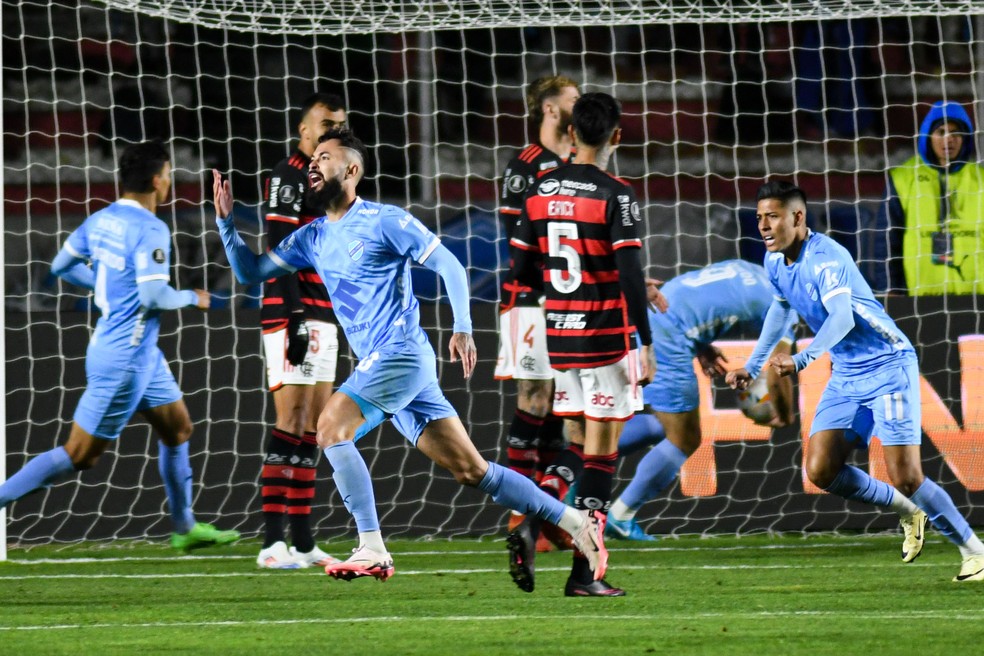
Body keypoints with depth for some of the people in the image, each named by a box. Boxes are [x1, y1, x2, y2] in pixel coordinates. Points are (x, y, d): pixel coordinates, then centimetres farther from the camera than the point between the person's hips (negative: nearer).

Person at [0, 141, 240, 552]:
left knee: (178, 428, 19)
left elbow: (61, 266, 13)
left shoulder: (101, 220, 5)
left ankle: (185, 527, 28)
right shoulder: (150, 230, -21)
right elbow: (153, 296, -26)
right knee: (80, 454, -4)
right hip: (126, 356, -10)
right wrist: (192, 299, -7)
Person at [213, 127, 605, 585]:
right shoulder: (312, 237, 16)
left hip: (401, 354, -8)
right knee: (471, 471, 5)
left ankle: (372, 551, -21)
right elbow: (251, 271, 19)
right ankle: (574, 522, 10)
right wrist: (226, 220, 5)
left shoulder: (384, 221, -5)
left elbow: (449, 265, -7)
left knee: (333, 428, -21)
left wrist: (463, 329, -18)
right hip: (376, 363, 8)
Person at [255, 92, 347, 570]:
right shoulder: (289, 177, -10)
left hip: (323, 318, 10)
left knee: (314, 427, 9)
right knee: (291, 420, -13)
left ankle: (303, 542, 13)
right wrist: (296, 322, -23)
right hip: (292, 315, -10)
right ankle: (272, 543, -16)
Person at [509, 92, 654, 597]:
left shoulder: (541, 190, 4)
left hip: (559, 334, 5)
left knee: (578, 446, 16)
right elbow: (630, 273, -18)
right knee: (601, 452, 1)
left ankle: (532, 523, -10)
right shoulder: (614, 196, -12)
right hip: (605, 338, -5)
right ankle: (583, 574, -1)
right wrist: (645, 343, -13)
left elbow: (521, 268, 8)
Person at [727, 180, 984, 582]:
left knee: (905, 477, -15)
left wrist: (801, 360, -53)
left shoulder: (826, 258, -23)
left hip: (887, 366, -8)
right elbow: (780, 307, 25)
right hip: (846, 377, 8)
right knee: (821, 471, -7)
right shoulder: (775, 261, 3)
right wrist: (752, 366, 25)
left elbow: (842, 317, -39)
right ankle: (909, 513, 15)